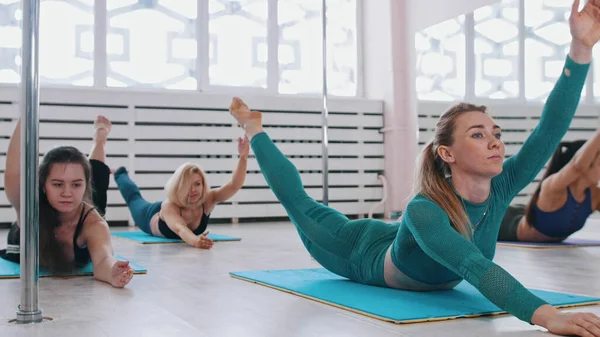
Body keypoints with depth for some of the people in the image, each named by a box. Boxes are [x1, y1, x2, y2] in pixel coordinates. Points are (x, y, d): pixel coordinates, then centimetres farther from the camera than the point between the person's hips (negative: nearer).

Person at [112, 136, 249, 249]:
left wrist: (243, 157, -72)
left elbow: (234, 185, -56)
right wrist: (196, 241, -92)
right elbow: (180, 229, -71)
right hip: (151, 217, -2)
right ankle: (120, 175, 58)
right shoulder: (169, 206, -51)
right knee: (134, 198, 30)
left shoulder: (208, 199, -41)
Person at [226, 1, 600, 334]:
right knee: (299, 203, 17)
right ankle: (255, 130, 39)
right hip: (366, 253, -4)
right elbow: (475, 267, -63)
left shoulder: (500, 188, -30)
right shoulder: (423, 212, -48)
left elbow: (551, 128, -37)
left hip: (417, 264, 4)